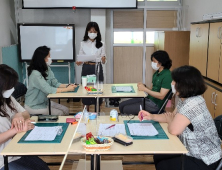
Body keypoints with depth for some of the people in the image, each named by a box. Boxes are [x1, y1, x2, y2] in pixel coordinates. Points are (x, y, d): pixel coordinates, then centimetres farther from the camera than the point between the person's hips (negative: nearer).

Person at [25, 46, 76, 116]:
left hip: (44, 101, 8)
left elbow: (55, 83, 0)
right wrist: (67, 89, -25)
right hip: (34, 106, -8)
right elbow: (48, 90, -29)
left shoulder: (47, 69, 0)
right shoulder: (35, 74, -27)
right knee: (60, 114, -10)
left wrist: (67, 86, -18)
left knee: (66, 110, 1)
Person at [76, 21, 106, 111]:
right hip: (86, 68, 0)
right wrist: (78, 62, -16)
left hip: (97, 68, 0)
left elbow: (103, 61, 3)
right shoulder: (83, 43, 4)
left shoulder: (101, 44, 3)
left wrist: (103, 60, -20)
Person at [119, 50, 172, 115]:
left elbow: (161, 96, -21)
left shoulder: (167, 75, -17)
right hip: (148, 98, 9)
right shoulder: (157, 73, 11)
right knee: (121, 105, 3)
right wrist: (143, 86, -5)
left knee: (126, 109, -12)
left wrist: (145, 89, -17)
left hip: (155, 105, -9)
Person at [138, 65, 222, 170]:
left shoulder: (192, 104, -30)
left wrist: (169, 120, -5)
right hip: (195, 152, 9)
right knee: (158, 157, 13)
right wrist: (151, 116, 0)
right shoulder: (185, 99, 1)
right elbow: (173, 116, 14)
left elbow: (173, 130, -27)